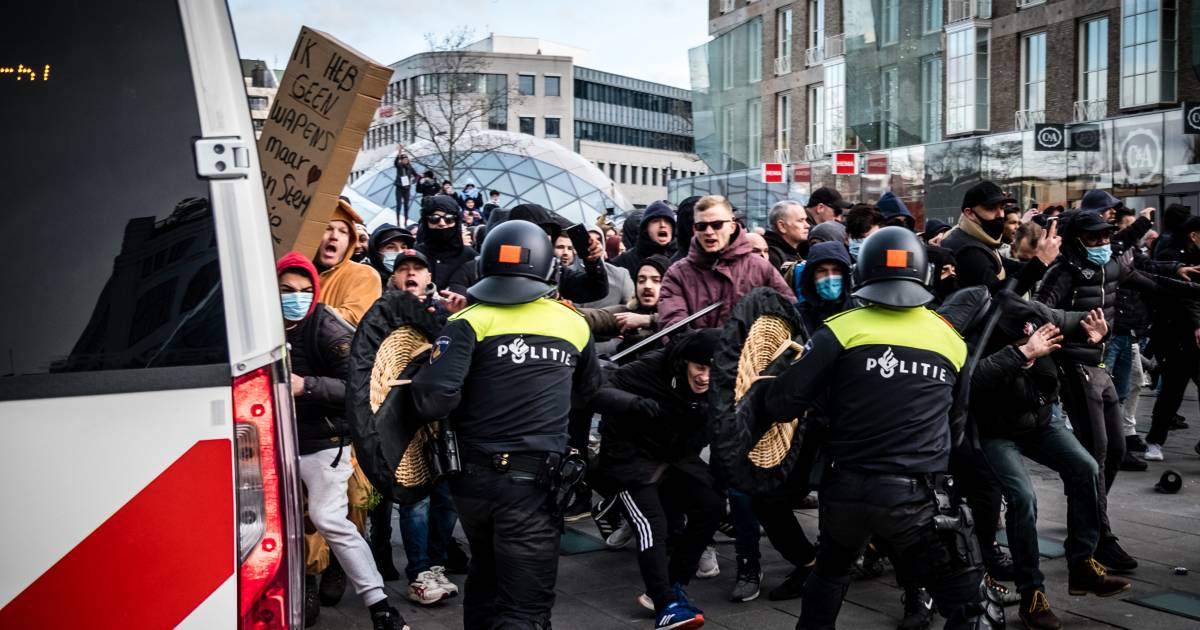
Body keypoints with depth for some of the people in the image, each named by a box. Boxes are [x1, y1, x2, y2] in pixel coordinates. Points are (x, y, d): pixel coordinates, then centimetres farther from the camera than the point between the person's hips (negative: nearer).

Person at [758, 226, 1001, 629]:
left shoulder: (842, 329, -4)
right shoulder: (952, 340, 8)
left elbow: (788, 400, -7)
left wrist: (756, 394, 13)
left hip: (847, 490, 1)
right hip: (915, 497, 0)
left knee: (830, 573, 28)